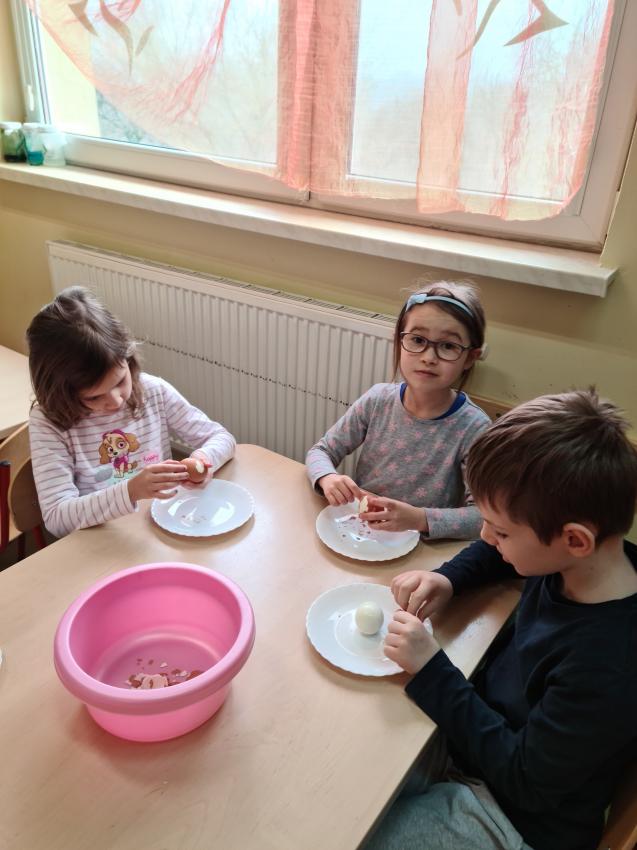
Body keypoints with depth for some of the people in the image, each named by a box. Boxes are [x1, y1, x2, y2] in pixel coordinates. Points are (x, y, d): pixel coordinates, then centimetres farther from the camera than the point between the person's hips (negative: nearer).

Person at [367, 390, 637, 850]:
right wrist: (448, 578, -11)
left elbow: (526, 781, -24)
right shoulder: (583, 556, -15)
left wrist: (432, 671, -27)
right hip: (483, 727, 7)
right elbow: (496, 554, 8)